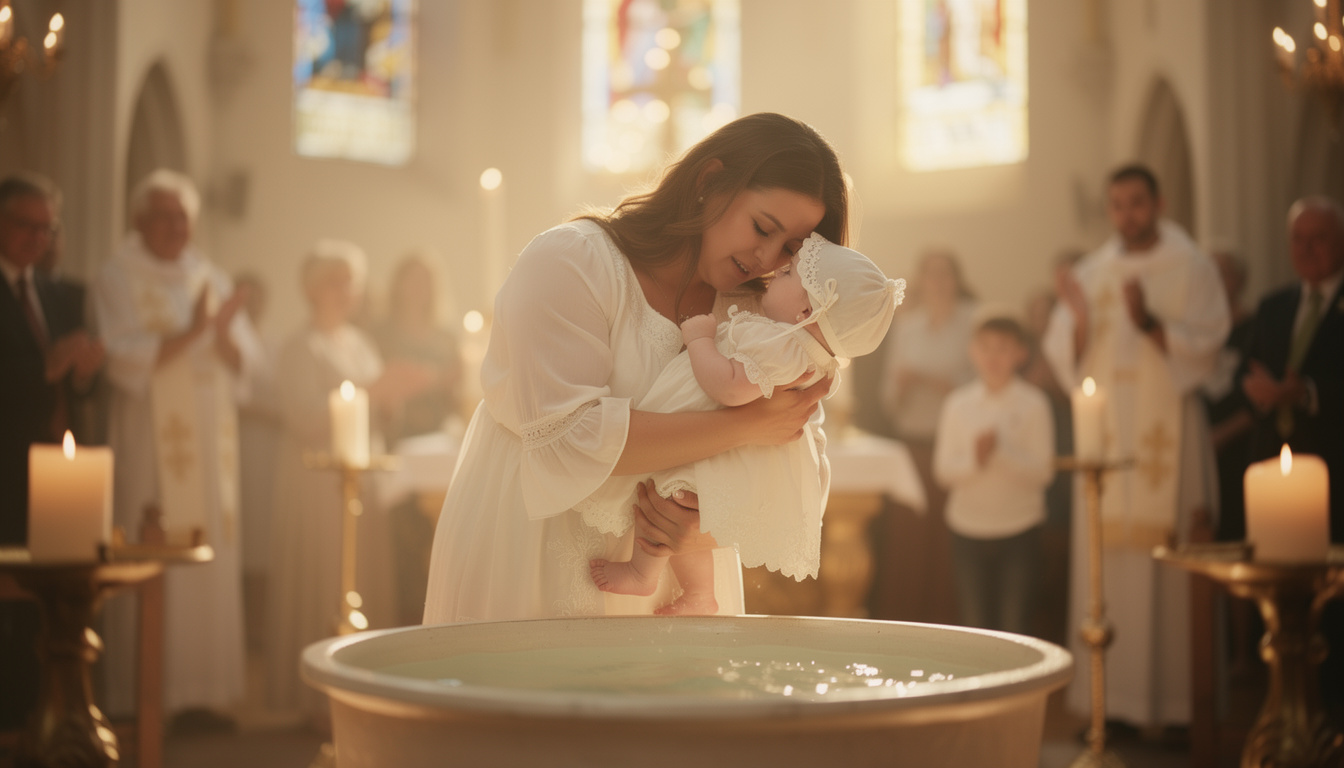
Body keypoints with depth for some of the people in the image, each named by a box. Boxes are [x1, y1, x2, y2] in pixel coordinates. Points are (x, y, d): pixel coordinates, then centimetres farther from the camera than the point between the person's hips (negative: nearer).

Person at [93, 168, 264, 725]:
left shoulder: (212, 279, 14)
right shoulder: (118, 278, 1)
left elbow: (246, 363, 9)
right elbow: (124, 357, -11)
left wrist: (223, 336, -12)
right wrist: (188, 333, -20)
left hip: (211, 441, 5)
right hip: (148, 441, -5)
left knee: (212, 561, 2)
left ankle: (202, 688, 8)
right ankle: (139, 694, -2)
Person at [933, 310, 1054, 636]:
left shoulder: (1033, 404, -4)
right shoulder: (958, 404, 2)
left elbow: (1043, 471, -8)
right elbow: (943, 469, 0)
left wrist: (1001, 452, -21)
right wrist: (974, 459, -19)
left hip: (1019, 529, -2)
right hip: (968, 529, 2)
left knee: (1016, 629, 1)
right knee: (976, 626, 8)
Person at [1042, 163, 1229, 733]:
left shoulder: (1190, 268, 1)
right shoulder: (1090, 273, 12)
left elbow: (1204, 347, -7)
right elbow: (1065, 359, 8)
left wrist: (1149, 322, -21)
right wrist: (1078, 319, -11)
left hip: (1167, 433, -3)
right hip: (1105, 434, 3)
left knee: (1166, 569, -5)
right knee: (1105, 563, 1)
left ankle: (1170, 697, 2)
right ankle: (1110, 694, 7)